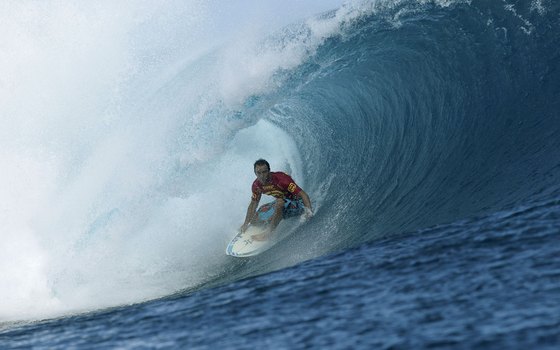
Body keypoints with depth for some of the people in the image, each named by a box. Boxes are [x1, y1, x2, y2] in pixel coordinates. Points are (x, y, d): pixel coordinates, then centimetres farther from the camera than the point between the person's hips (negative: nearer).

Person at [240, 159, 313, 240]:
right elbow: (253, 204, 7)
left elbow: (302, 194, -34)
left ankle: (268, 233, -32)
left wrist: (309, 210, -50)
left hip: (297, 204, -7)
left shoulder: (281, 179, -30)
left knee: (279, 202, -39)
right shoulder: (256, 185, -9)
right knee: (255, 218, -3)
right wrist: (246, 224, 4)